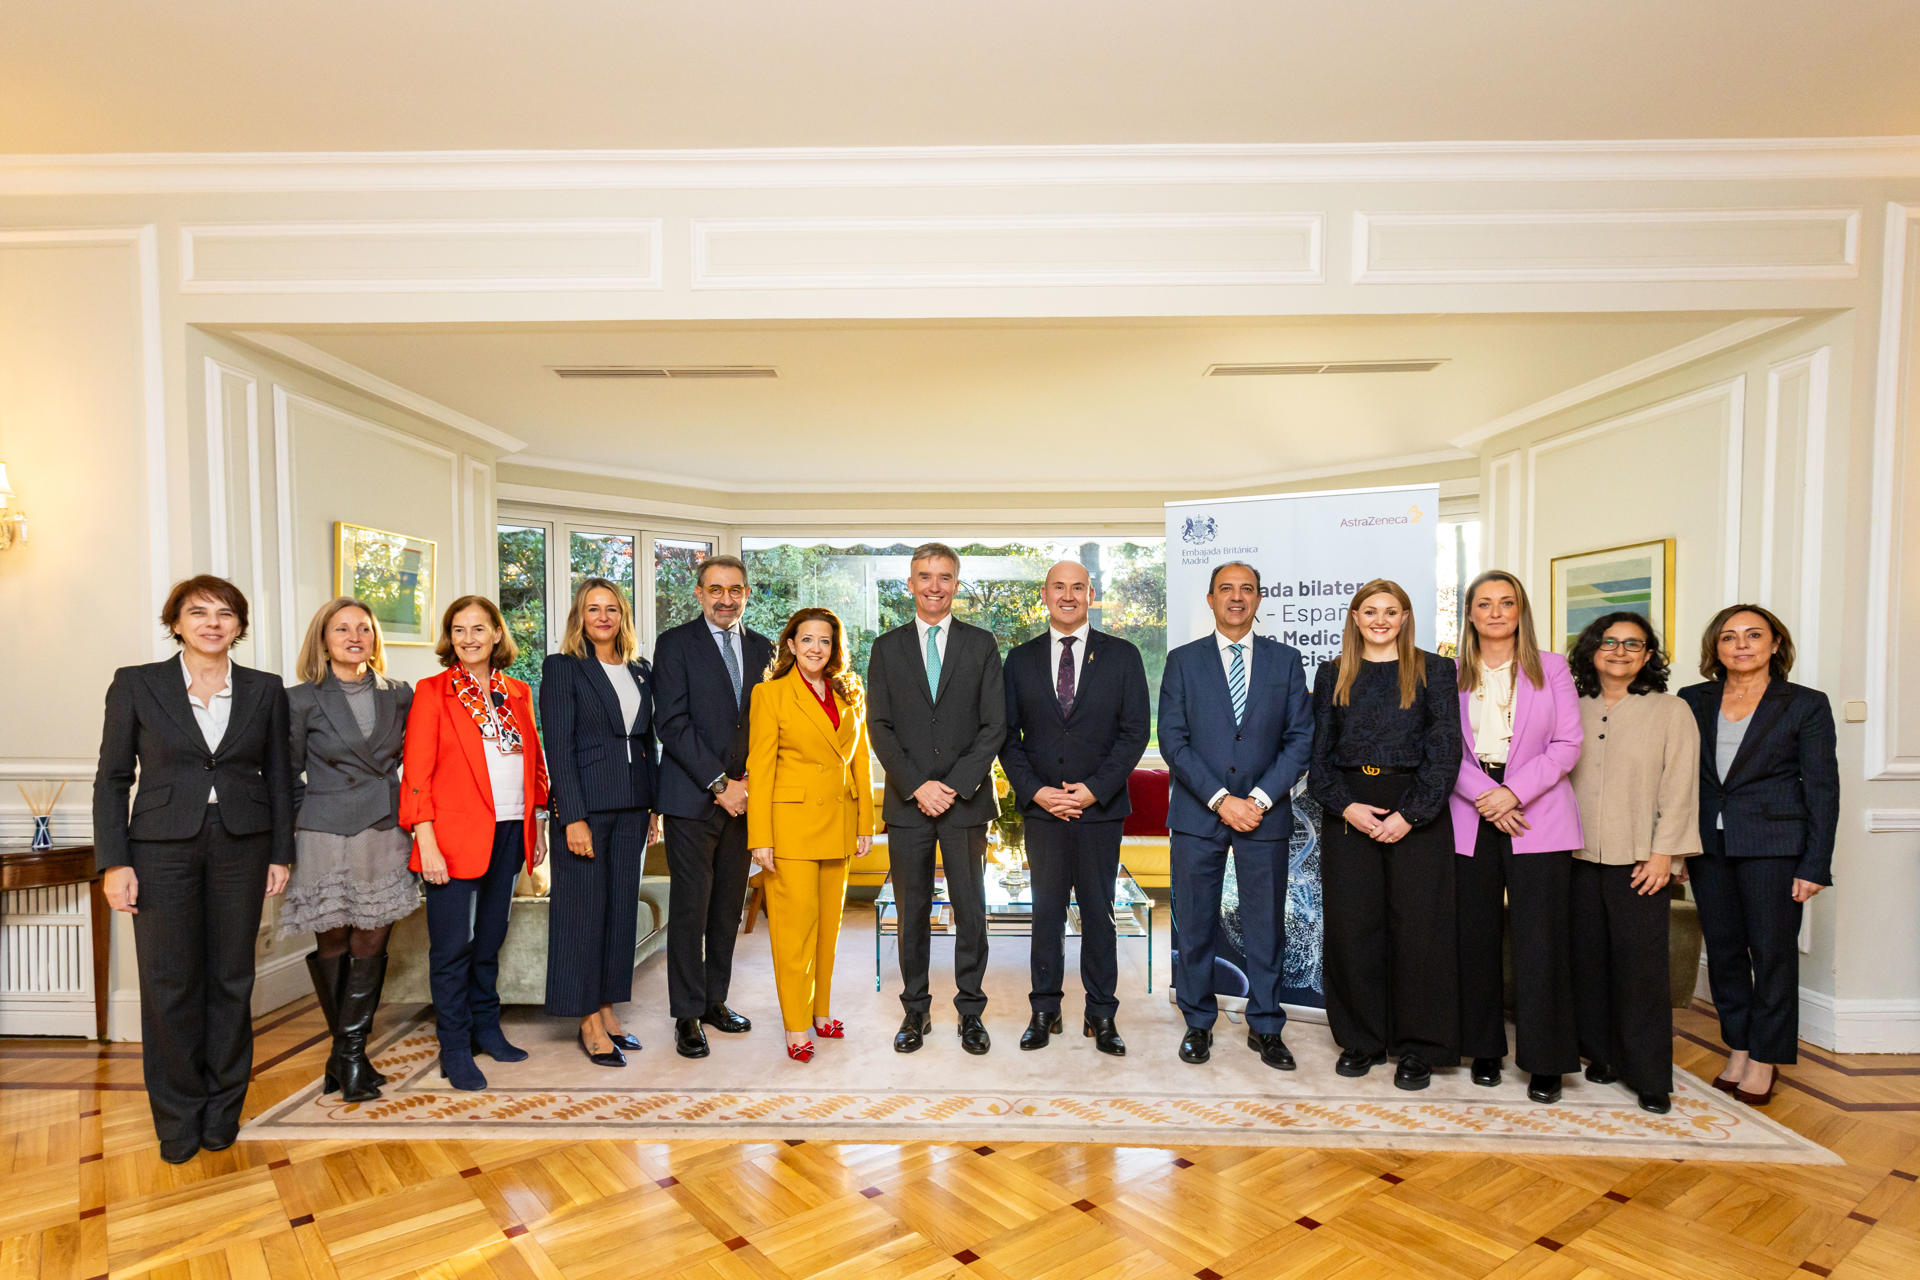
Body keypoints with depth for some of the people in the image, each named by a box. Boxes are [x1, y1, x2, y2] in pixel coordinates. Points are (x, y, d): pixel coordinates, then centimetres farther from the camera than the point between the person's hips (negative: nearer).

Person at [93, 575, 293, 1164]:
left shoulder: (265, 690, 4)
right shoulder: (136, 684, 1)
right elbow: (112, 778, 2)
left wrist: (280, 852, 4)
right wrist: (113, 861, -5)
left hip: (241, 845, 1)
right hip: (162, 846, -1)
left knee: (232, 979, 8)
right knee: (169, 982, 4)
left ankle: (223, 1108, 24)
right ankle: (178, 1116, 21)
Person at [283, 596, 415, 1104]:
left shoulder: (399, 695, 6)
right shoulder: (302, 700, -2)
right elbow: (288, 775, 4)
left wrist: (409, 814, 8)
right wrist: (307, 821, 1)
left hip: (385, 833, 2)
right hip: (327, 836, -2)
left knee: (370, 944, 4)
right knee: (332, 944, 8)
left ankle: (349, 1051, 16)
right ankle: (348, 1050, 25)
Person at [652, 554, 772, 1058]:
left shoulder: (762, 648, 10)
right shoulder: (675, 644, -3)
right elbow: (672, 724, -11)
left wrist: (750, 782, -3)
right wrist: (719, 783, -14)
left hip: (742, 797, 4)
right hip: (693, 798, -4)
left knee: (729, 907, 12)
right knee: (690, 909, 1)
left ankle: (714, 1000, 27)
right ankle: (687, 1016, 14)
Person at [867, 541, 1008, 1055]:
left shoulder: (981, 644, 5)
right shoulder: (887, 647, 7)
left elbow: (994, 726, 0)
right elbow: (879, 727, 2)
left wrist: (956, 786, -10)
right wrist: (916, 786, -9)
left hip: (966, 799, 0)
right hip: (907, 801, 1)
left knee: (970, 910, 5)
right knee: (913, 911, 8)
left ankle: (971, 1011, 18)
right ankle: (915, 1010, 21)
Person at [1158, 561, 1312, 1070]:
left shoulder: (1285, 660, 7)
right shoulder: (1183, 660, 4)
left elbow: (1300, 738, 2)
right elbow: (1172, 740, -3)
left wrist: (1260, 799, -10)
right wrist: (1220, 799, -12)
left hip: (1265, 814, 1)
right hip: (1197, 815, -1)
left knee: (1266, 926, 8)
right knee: (1195, 926, 7)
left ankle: (1265, 1027, 24)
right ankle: (1198, 1023, 23)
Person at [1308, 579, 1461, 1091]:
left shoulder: (1433, 670, 4)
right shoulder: (1332, 674, 10)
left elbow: (1445, 747, -3)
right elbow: (1319, 750, 7)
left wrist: (1411, 814, -12)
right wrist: (1345, 805, -8)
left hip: (1416, 812, -2)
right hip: (1349, 813, 2)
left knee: (1418, 927, 1)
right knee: (1351, 926, 5)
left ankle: (1417, 1046, 15)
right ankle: (1362, 1039, 20)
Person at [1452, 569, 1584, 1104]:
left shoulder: (1551, 668, 6)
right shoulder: (1451, 674, 8)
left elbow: (1567, 744, -1)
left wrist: (1514, 792, -12)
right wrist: (1483, 796, -11)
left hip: (1538, 818, -1)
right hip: (1470, 818, 1)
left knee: (1540, 938, -2)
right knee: (1476, 935, 5)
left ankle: (1545, 1060, 11)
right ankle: (1484, 1047, 19)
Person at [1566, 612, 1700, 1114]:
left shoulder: (1671, 711, 1)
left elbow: (1680, 789, -3)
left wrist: (1663, 853, -9)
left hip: (1639, 862, -3)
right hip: (1580, 857, 3)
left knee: (1641, 964, -2)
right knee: (1589, 958, 9)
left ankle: (1649, 1077, 9)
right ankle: (1601, 1053, 23)